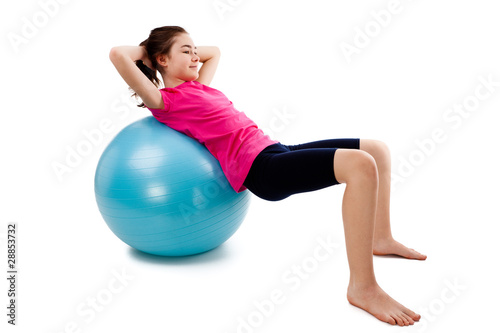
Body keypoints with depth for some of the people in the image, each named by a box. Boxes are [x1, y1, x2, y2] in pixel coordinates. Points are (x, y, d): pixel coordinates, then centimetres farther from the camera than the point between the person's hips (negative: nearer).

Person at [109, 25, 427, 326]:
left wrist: (186, 51, 29)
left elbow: (214, 52, 43)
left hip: (275, 151, 10)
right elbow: (117, 54, -12)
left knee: (377, 149, 11)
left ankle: (381, 237, 21)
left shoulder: (198, 87, 24)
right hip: (258, 167, -10)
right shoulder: (165, 101, -1)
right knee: (360, 165, -29)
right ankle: (363, 287, -23)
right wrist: (146, 51, 7)